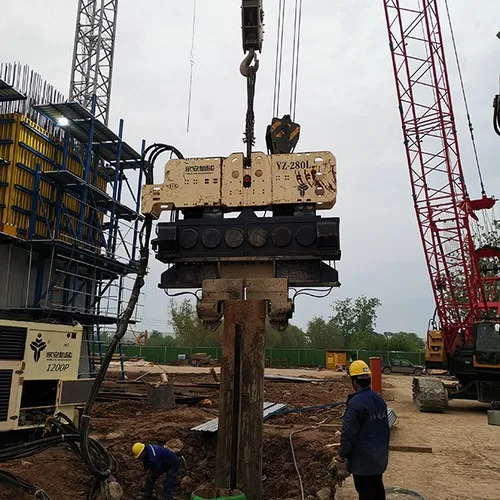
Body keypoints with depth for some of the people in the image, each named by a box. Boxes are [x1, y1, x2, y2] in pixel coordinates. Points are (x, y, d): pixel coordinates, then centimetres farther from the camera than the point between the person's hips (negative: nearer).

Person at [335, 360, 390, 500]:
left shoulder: (355, 403, -23)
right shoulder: (379, 399, 3)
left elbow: (349, 432, -21)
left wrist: (342, 454, -9)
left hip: (362, 458, -8)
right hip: (379, 456, 8)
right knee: (377, 487, 21)